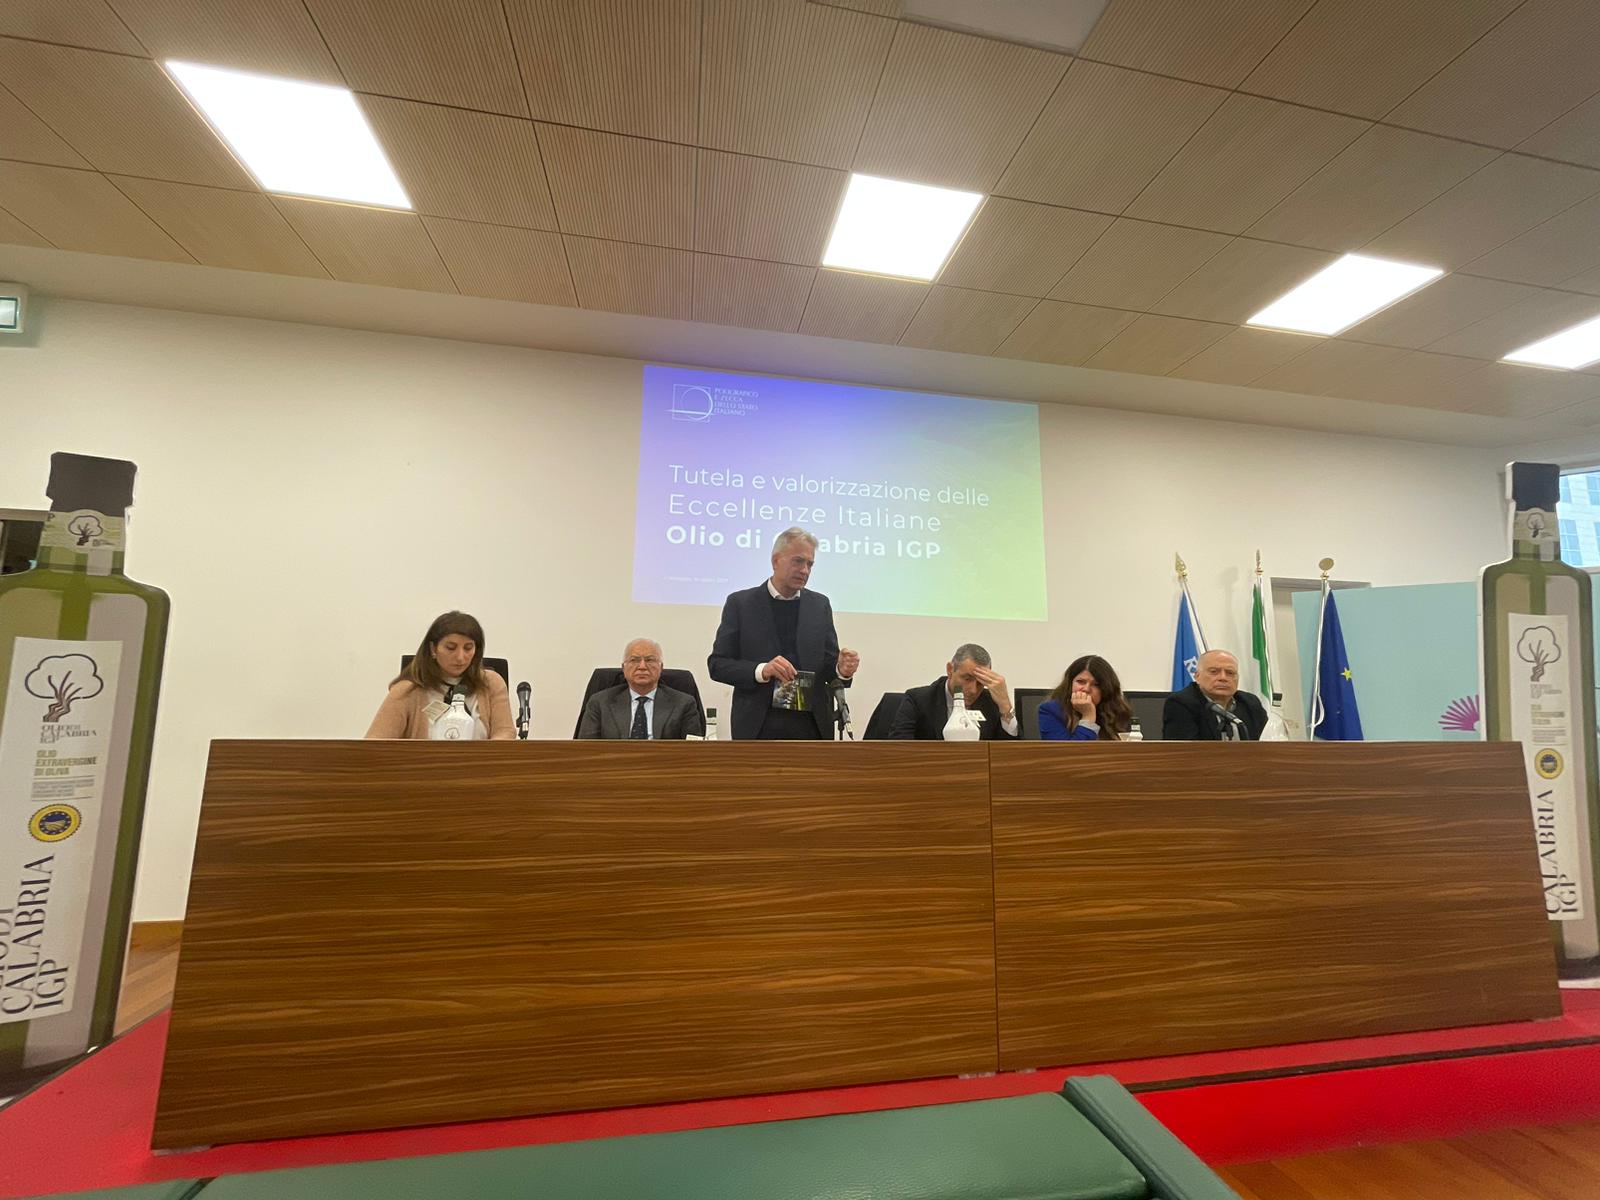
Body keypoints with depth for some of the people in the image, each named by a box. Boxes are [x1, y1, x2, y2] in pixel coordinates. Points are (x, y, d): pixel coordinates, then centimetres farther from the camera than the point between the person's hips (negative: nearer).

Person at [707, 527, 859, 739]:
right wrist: (761, 670, -20)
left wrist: (841, 669, -15)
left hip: (812, 725, 3)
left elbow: (828, 664, 9)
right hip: (758, 726, -2)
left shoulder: (820, 604, 9)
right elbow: (717, 664, -3)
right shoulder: (740, 603, 0)